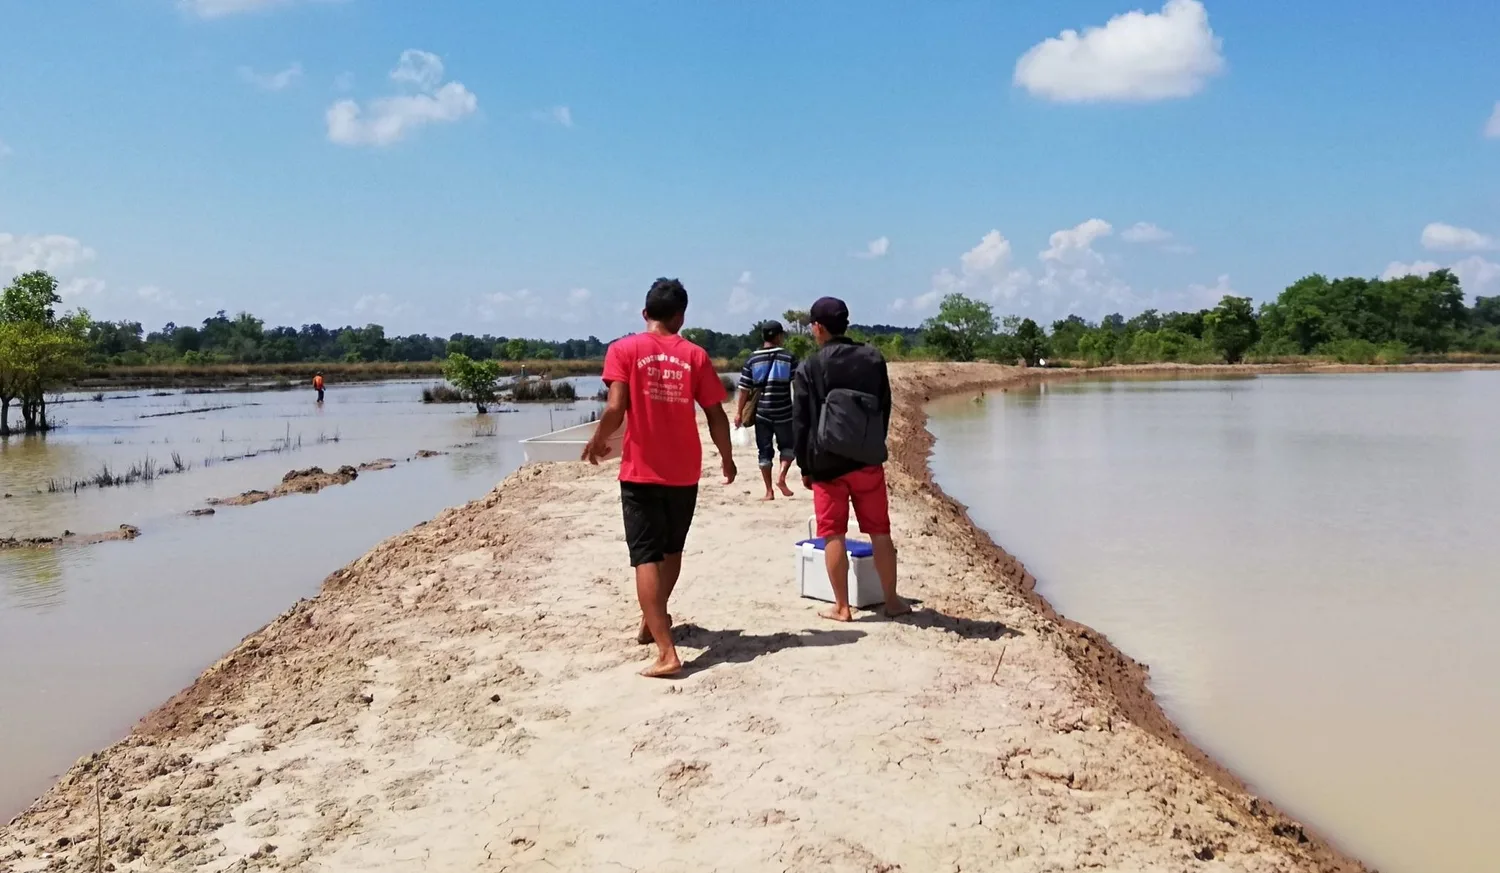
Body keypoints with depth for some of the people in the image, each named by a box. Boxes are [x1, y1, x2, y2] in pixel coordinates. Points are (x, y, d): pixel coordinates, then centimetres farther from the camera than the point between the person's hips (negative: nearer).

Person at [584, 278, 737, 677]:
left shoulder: (624, 349, -5)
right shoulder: (695, 355, 1)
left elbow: (615, 409, -14)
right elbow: (716, 416, 0)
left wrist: (598, 442, 5)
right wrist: (726, 457, 16)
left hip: (640, 472, -3)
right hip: (684, 473, 3)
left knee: (646, 557, -3)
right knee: (671, 550, 22)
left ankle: (666, 653, -14)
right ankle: (652, 622, 40)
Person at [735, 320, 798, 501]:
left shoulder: (753, 359, 1)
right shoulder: (789, 357, -2)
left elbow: (744, 388, 1)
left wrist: (740, 412, 7)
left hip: (761, 412, 1)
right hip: (783, 412, -1)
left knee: (765, 451, 8)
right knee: (787, 445, 18)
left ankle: (769, 491, 7)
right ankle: (781, 477, -4)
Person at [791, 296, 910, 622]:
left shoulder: (809, 369, -5)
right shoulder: (874, 359, 5)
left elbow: (801, 423, -4)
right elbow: (885, 410, 10)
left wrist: (805, 466, 4)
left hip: (827, 462, -3)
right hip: (868, 460, 3)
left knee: (834, 535, 3)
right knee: (880, 532, 9)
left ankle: (841, 606, 6)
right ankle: (892, 600, 15)